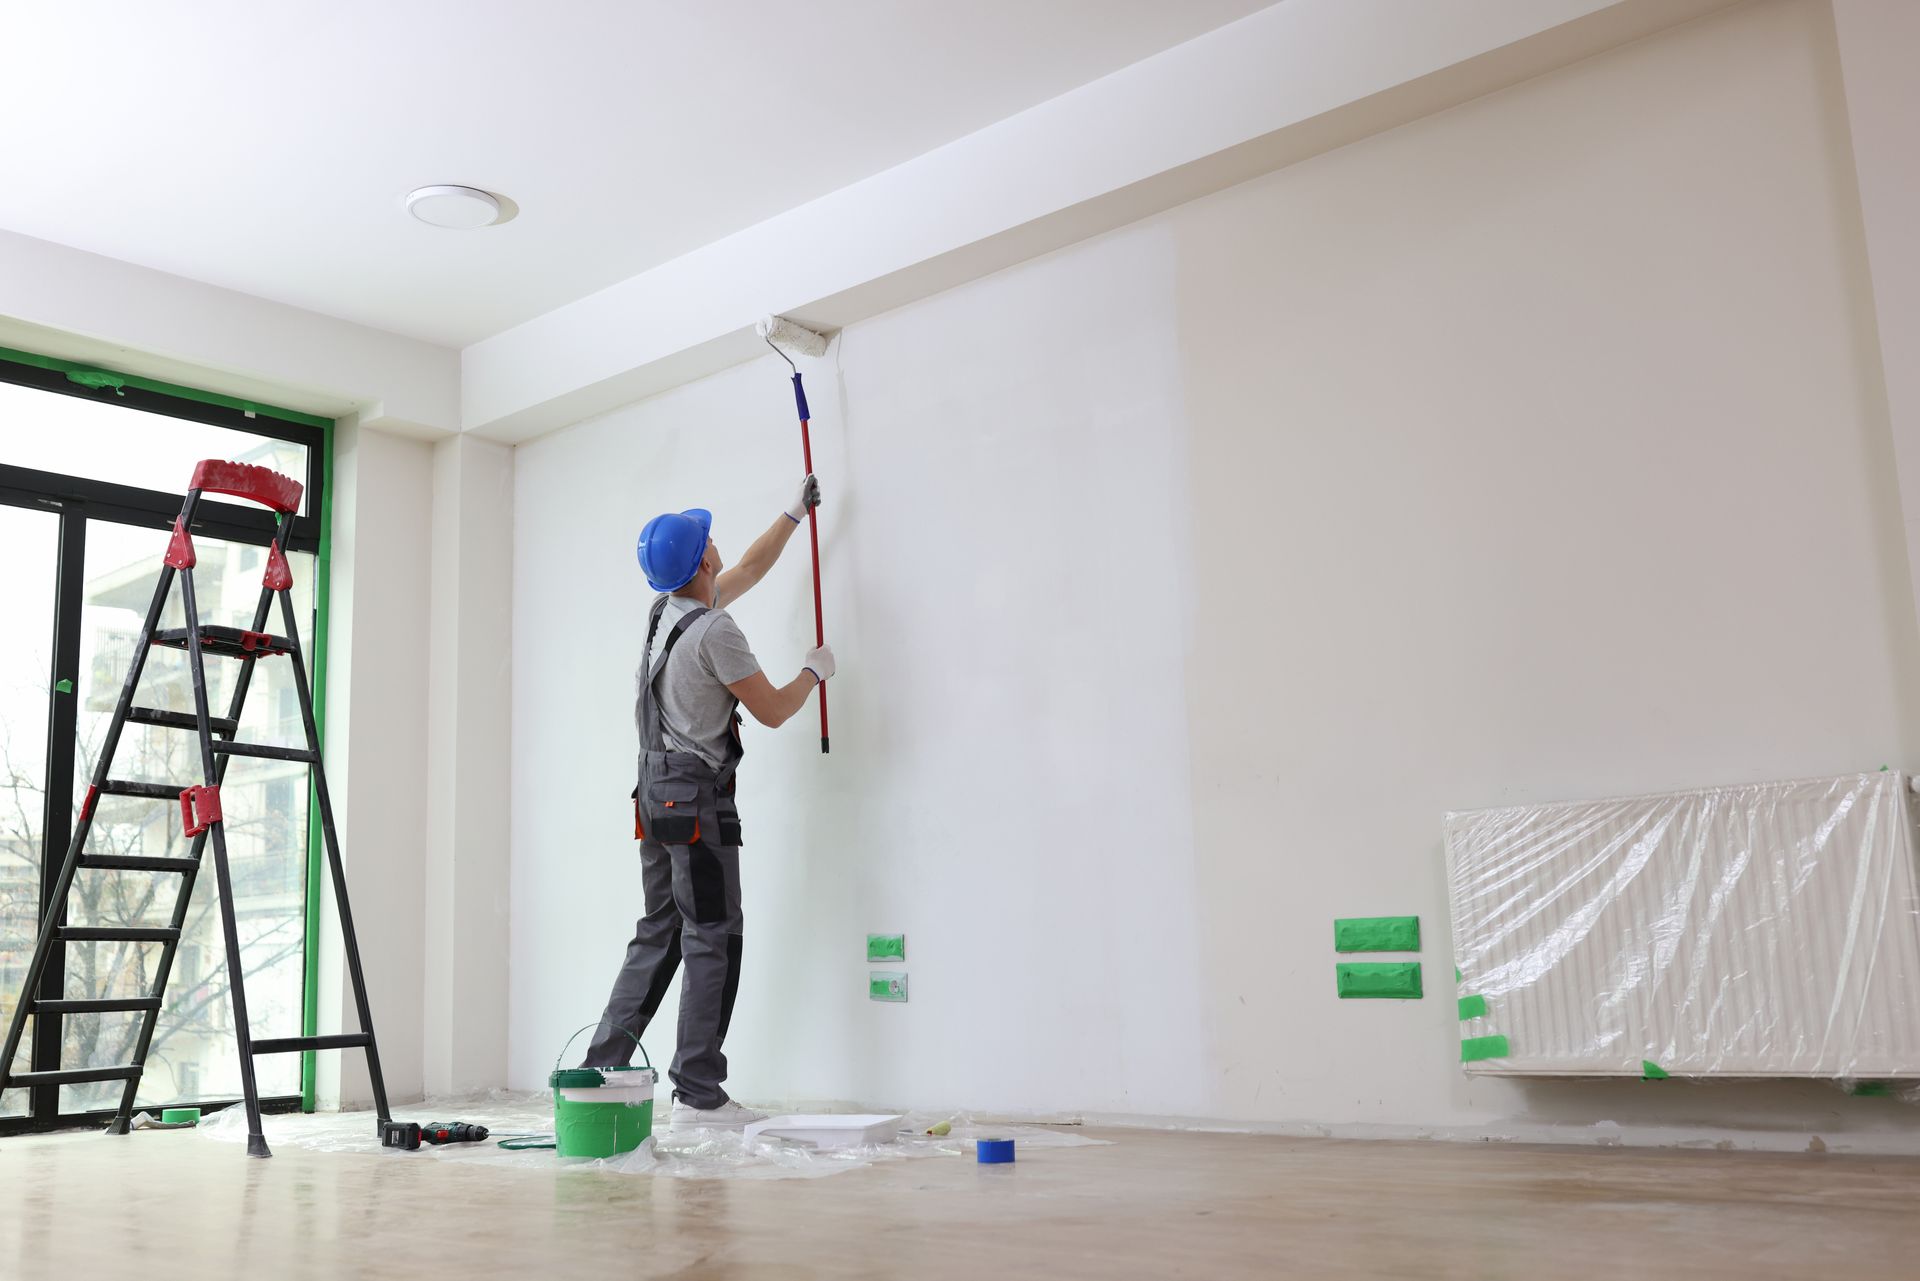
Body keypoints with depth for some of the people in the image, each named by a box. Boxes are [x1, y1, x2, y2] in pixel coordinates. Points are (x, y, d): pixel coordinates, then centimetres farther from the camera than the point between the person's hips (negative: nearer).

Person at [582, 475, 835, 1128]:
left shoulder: (669, 609, 13)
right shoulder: (714, 629, -15)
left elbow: (749, 569, 30)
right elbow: (772, 710, -9)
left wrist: (795, 513, 38)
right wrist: (815, 670, 10)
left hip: (655, 793, 9)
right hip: (697, 796, -9)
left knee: (658, 935, 13)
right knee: (712, 941, -6)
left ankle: (602, 1068, 13)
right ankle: (698, 1094, -5)